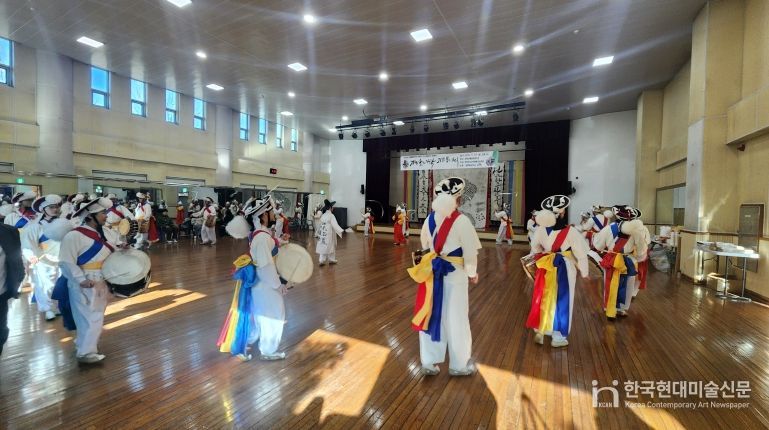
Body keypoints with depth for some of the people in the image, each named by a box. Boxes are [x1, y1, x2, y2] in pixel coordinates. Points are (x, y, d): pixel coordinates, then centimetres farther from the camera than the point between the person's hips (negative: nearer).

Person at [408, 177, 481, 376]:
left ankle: (429, 361, 25)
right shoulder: (461, 221, -16)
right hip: (455, 274, -4)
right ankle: (459, 365, 28)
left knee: (431, 315, 13)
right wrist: (472, 273, 3)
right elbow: (470, 252, -12)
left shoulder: (429, 219, 0)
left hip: (433, 272, 5)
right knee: (456, 320, 10)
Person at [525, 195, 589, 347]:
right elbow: (581, 254, -10)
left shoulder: (541, 229, -6)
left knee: (543, 299, 15)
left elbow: (535, 247, 9)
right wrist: (584, 272, 2)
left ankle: (539, 331, 25)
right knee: (561, 301, 9)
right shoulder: (570, 232, -17)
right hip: (564, 269, -3)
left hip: (546, 268, 4)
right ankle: (558, 337, 20)